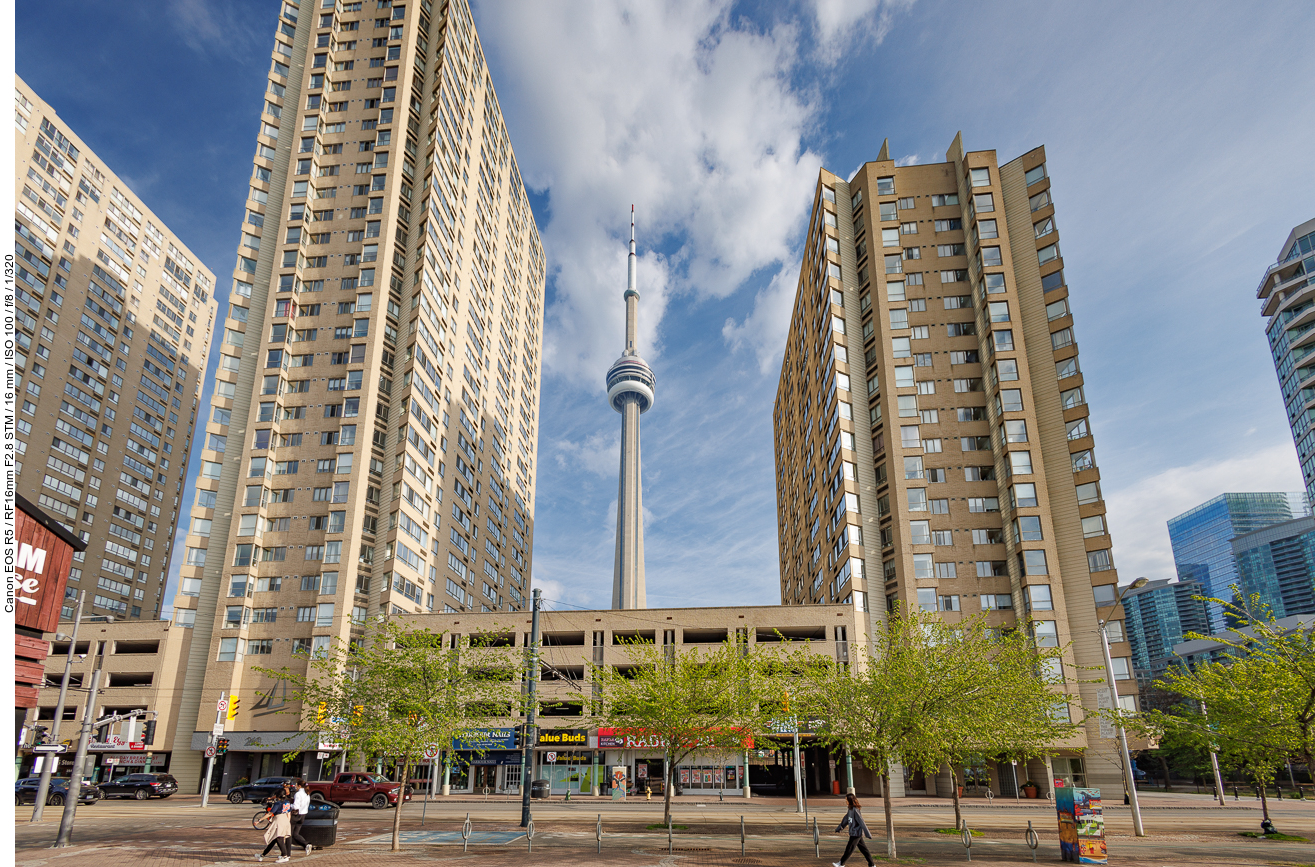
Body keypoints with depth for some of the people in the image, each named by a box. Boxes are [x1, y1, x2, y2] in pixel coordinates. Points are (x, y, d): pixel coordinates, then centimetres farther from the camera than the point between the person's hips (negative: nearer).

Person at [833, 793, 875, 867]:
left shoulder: (855, 810, -20)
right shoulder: (850, 810, 7)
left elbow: (862, 822, -20)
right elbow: (845, 820, 19)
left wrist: (868, 834, -19)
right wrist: (838, 828, 26)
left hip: (856, 833, -8)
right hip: (853, 833, 8)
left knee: (849, 849, 3)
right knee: (863, 848, 13)